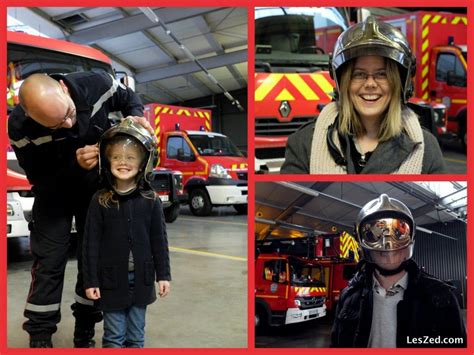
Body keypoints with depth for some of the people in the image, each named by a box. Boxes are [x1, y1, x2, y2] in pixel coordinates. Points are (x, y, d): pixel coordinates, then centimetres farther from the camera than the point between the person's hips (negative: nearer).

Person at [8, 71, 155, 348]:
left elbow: (129, 98, -5)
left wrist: (135, 117, -27)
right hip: (54, 192, -2)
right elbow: (39, 178, -19)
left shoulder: (97, 84, -28)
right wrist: (75, 164, -36)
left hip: (96, 186, 2)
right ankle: (40, 337, 10)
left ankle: (85, 333, 19)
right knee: (49, 260, -5)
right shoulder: (20, 129, -32)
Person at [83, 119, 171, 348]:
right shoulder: (100, 201, -6)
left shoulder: (150, 201, -3)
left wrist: (163, 274, 1)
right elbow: (91, 242, -4)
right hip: (111, 279, -1)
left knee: (136, 336, 15)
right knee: (114, 336, 9)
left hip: (141, 279, 1)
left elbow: (159, 240, 2)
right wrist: (90, 280, -5)